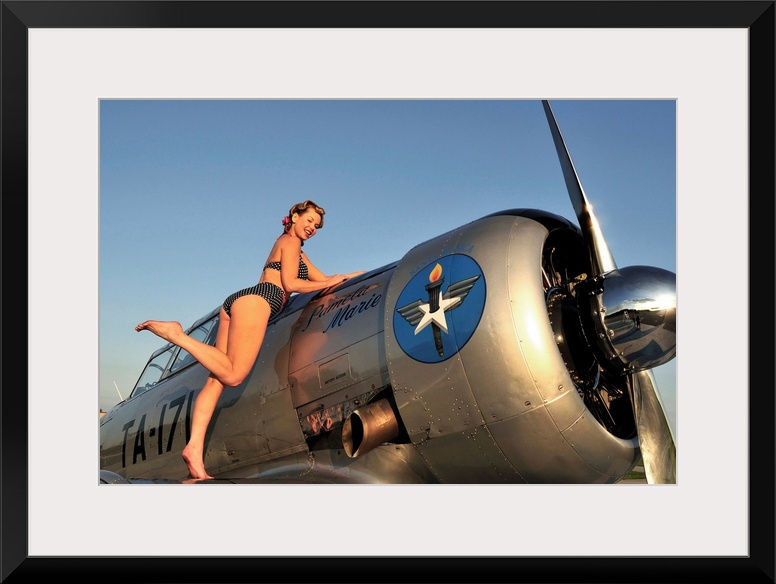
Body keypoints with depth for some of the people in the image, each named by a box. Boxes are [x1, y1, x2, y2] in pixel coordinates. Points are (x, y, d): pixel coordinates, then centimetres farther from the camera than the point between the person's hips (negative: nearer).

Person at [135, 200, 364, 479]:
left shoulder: (297, 251, 35)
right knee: (232, 375, -18)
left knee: (217, 379, -6)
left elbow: (323, 278, 33)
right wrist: (332, 283, 6)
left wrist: (357, 274, 35)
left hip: (236, 301, 10)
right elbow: (290, 284, -3)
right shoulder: (289, 240, 8)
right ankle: (176, 334, -18)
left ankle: (194, 449, -15)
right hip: (255, 301, -10)